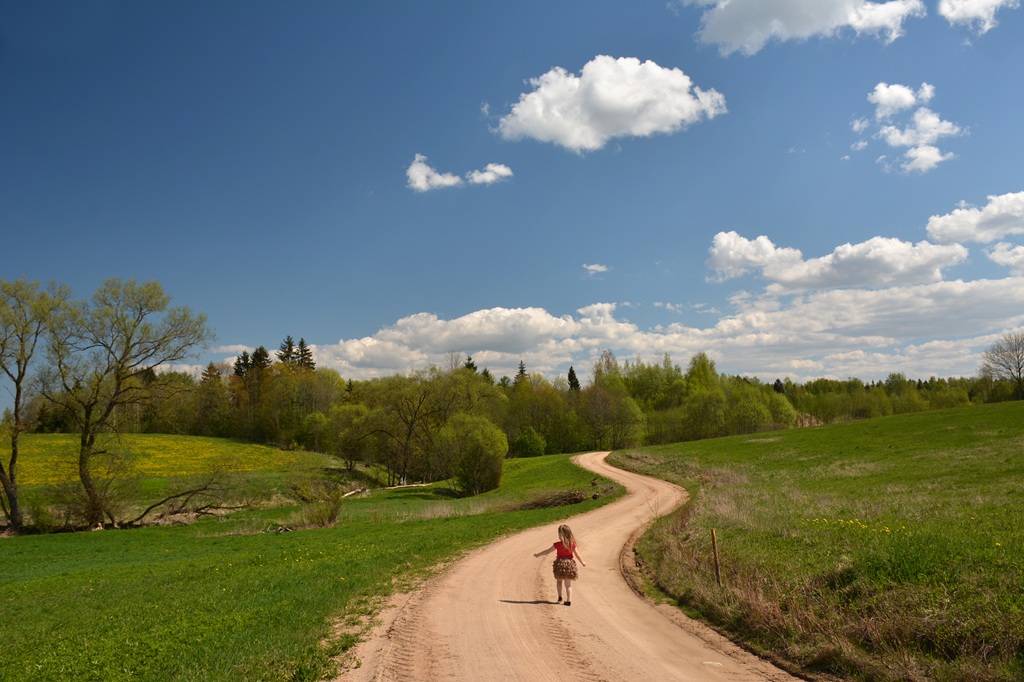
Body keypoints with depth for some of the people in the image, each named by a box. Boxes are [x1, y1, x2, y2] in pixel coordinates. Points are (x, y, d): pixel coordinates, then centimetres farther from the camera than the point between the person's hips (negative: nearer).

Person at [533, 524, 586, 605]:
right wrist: (583, 562, 18)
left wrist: (538, 554, 11)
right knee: (568, 584, 11)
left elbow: (547, 551, -3)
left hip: (560, 564, -2)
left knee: (559, 580, 22)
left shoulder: (557, 544, -12)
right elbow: (577, 555, 0)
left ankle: (559, 597, 13)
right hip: (569, 564, 2)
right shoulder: (572, 544, -7)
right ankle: (569, 600, 6)